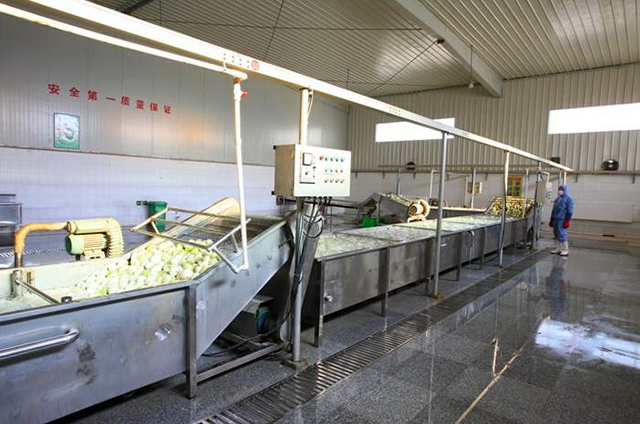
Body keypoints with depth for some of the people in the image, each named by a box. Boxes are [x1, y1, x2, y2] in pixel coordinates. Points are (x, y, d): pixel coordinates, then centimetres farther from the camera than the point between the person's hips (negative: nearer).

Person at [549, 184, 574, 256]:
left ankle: (565, 250, -2)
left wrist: (567, 221, -17)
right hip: (555, 220, 8)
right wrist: (551, 220, 22)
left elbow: (570, 211, -11)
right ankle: (558, 248, 18)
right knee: (556, 234, 10)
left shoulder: (568, 199, -6)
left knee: (562, 234, -10)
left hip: (562, 220, -8)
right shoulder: (557, 199, 19)